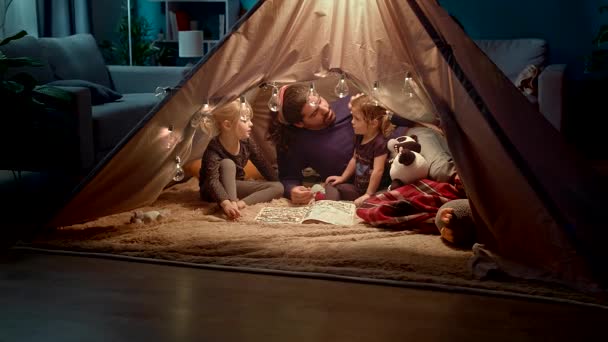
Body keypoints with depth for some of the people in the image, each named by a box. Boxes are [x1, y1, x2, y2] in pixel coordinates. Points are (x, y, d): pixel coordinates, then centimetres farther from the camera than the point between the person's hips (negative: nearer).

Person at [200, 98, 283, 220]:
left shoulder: (247, 143, -10)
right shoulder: (213, 148, -30)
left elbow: (264, 166, 1)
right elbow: (213, 181, -44)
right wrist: (226, 203, -61)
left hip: (236, 187, 6)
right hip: (214, 192, -6)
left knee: (278, 187, -13)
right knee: (227, 164, -33)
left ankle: (240, 203, -34)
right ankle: (231, 204, -44)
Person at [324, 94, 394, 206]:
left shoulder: (380, 143, -22)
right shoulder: (360, 138, 5)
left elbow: (377, 171, -25)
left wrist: (368, 195, -24)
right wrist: (342, 178, 17)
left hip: (374, 191, -9)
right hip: (357, 187, 9)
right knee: (331, 185, 5)